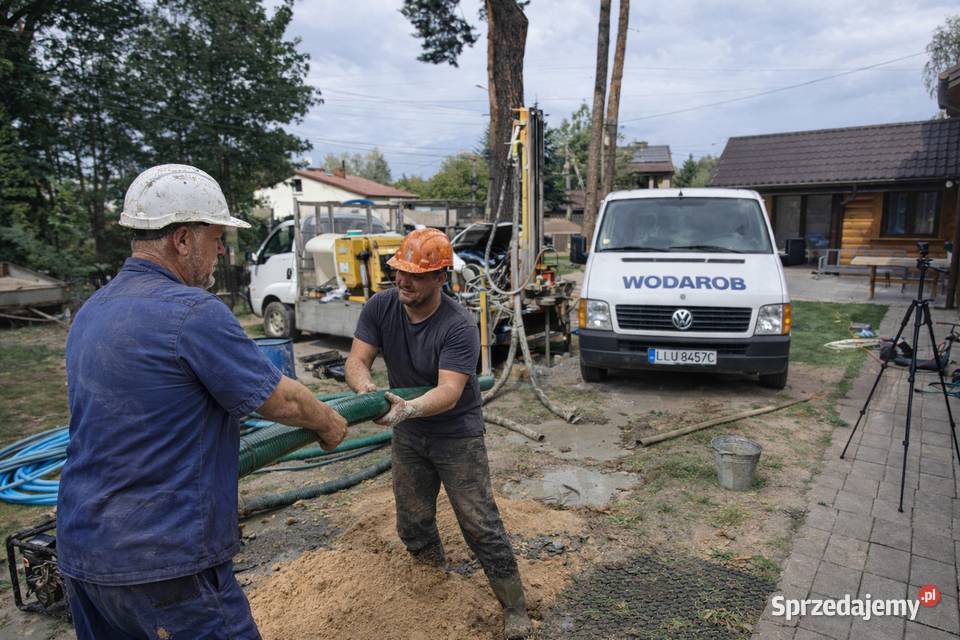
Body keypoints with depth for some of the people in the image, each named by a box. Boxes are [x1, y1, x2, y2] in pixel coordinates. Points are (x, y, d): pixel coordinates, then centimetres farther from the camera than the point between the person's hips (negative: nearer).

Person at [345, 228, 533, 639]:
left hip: (457, 435, -5)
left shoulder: (459, 327, -26)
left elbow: (449, 391, -34)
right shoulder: (380, 308, -12)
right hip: (407, 434, 5)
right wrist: (366, 388, -40)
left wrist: (410, 408, -54)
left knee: (480, 525, -1)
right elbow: (357, 361, -17)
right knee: (412, 523, 16)